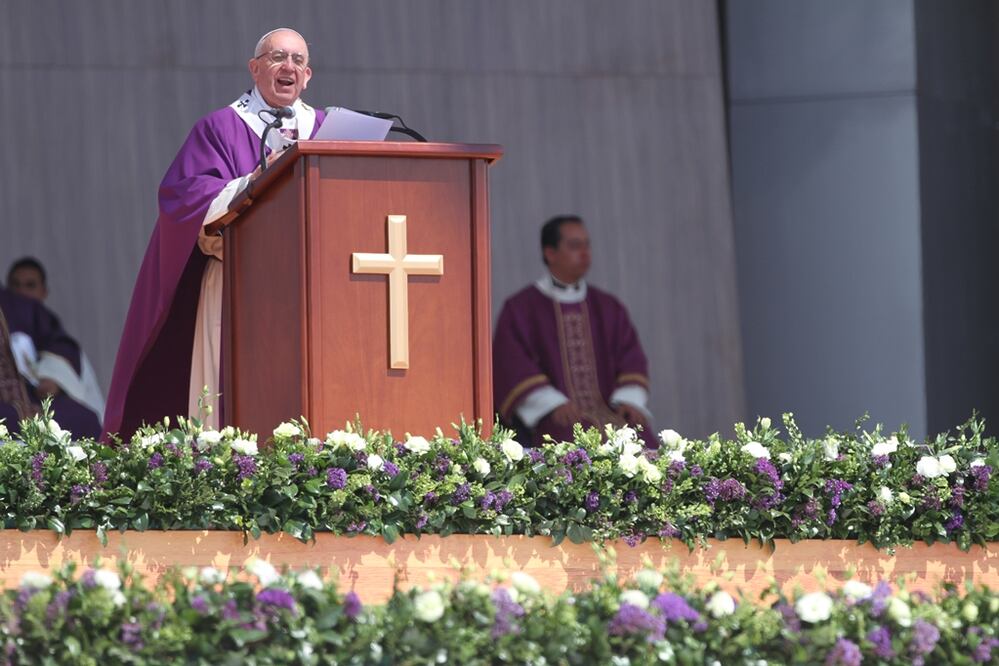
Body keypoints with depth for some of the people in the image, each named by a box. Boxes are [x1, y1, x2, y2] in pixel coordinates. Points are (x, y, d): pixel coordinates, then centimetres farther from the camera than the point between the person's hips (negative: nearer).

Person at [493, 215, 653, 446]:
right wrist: (553, 404, -18)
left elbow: (631, 359, 12)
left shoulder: (608, 308, 19)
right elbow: (511, 366, -3)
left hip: (608, 413, 3)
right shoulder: (520, 308, 8)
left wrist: (629, 402, -9)